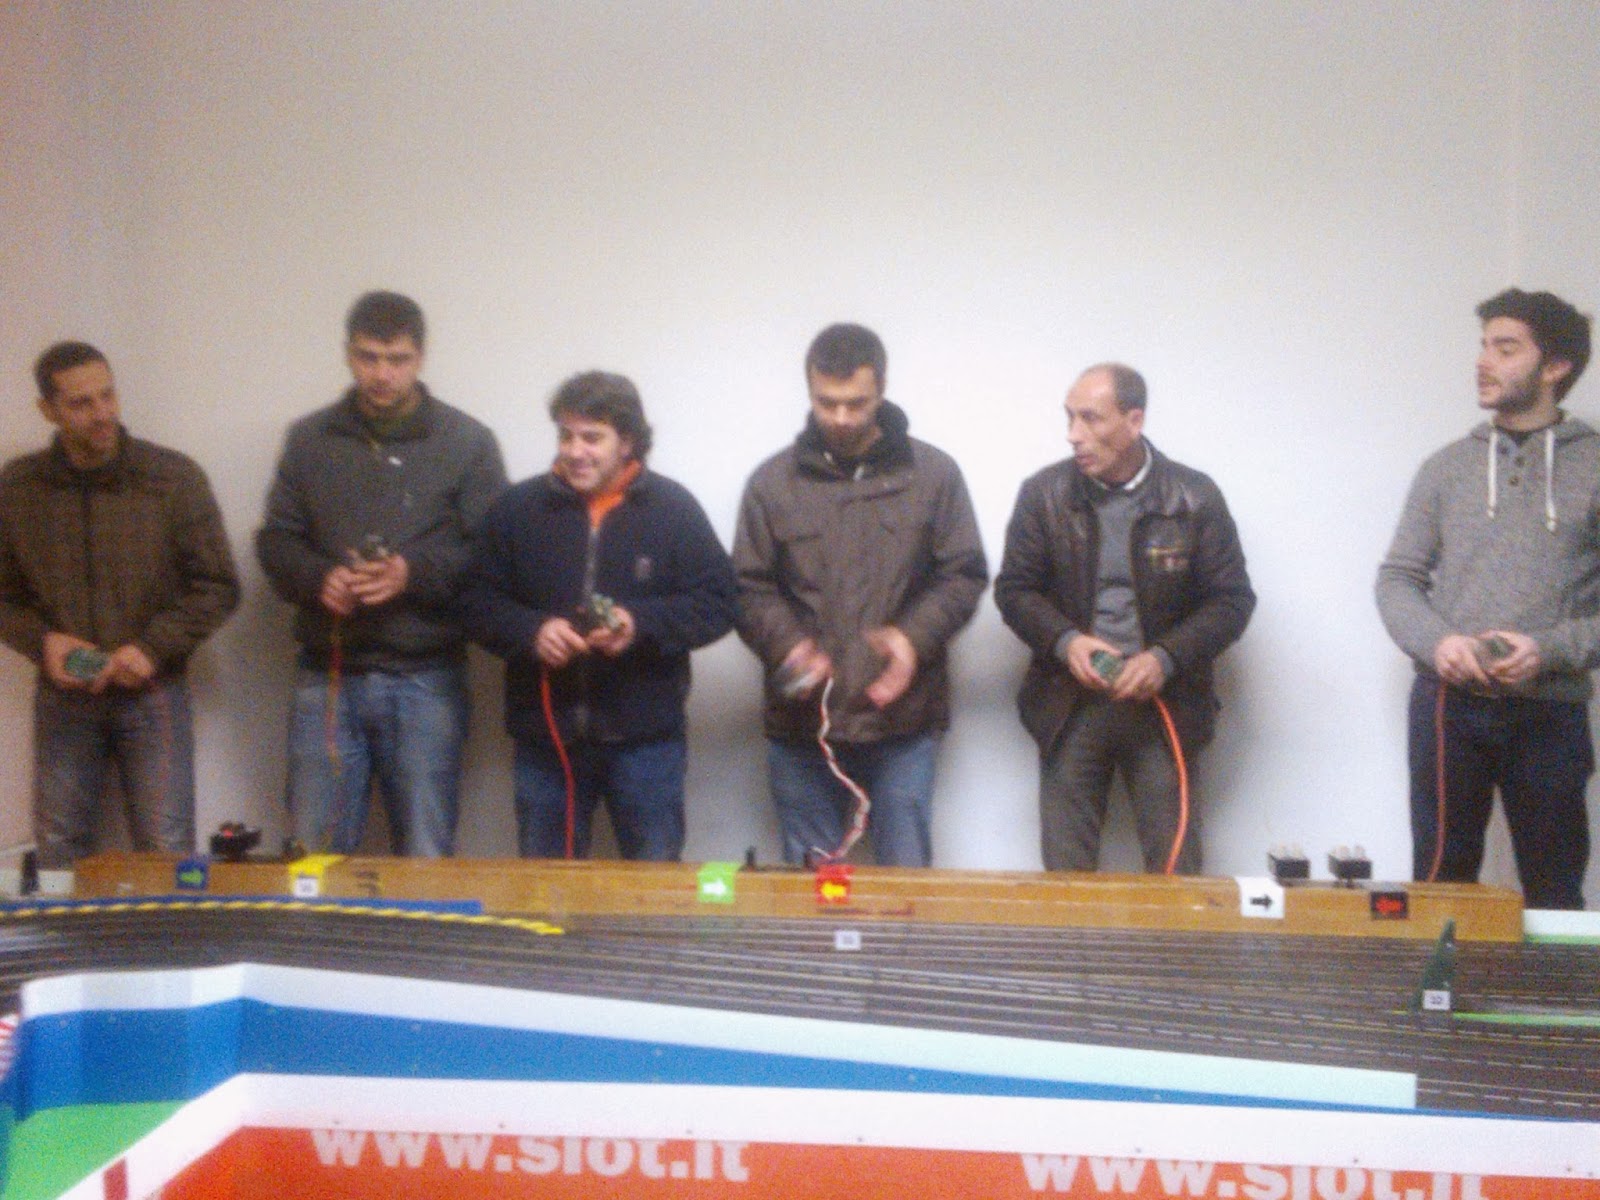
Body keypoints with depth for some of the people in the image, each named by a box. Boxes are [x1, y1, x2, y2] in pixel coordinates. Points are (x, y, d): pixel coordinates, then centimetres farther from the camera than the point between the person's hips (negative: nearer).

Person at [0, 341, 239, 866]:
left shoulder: (174, 478, -7)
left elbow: (218, 587, -3)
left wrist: (153, 647, -15)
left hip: (152, 694, -2)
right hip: (63, 698, 2)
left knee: (166, 855, 0)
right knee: (57, 855, 10)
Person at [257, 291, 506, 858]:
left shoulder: (467, 442, 0)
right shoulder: (309, 438, 9)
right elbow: (276, 541, 10)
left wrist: (415, 574, -18)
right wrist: (318, 578, -11)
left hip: (426, 679, -2)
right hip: (327, 676, 2)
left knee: (425, 859, 5)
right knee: (314, 853, 7)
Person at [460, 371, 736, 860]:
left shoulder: (672, 507, -2)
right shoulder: (519, 508, 3)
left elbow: (715, 603, -3)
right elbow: (478, 602, 5)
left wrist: (641, 622, -19)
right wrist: (531, 631, -14)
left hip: (645, 738, -2)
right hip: (545, 736, 2)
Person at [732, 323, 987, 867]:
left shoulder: (934, 473, 1)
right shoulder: (772, 481, 4)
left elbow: (964, 575, 2)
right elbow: (750, 587, 4)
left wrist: (915, 637, -15)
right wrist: (787, 644, -15)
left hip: (903, 720, -1)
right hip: (801, 723, 1)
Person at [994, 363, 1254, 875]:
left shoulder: (1194, 497, -4)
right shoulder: (1044, 494, -1)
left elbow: (1232, 600, -1)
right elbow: (1014, 589, 5)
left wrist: (1166, 657, -16)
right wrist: (1064, 640, -14)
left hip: (1164, 706, -1)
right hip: (1069, 704, 1)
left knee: (1175, 872, 3)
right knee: (1066, 873, 6)